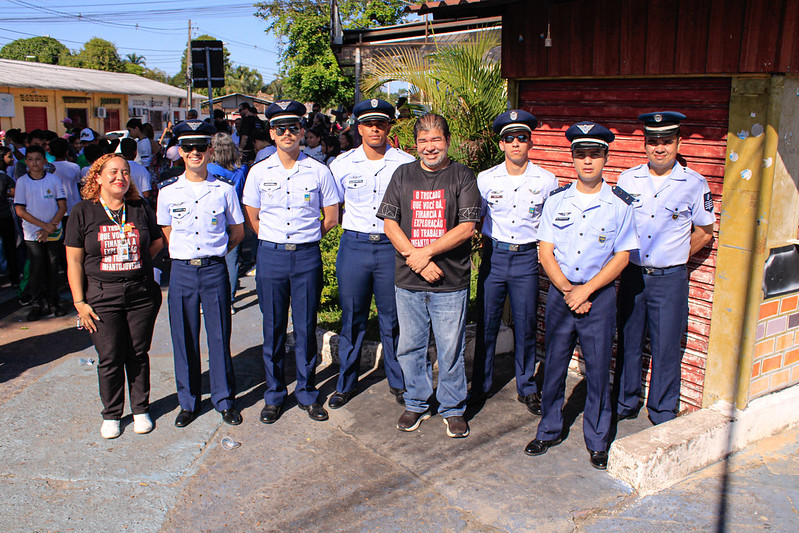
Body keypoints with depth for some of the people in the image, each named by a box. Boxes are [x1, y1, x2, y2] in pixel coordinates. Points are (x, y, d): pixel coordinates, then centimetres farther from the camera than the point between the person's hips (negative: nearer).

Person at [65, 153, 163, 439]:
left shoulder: (141, 208, 5)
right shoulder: (83, 212, -1)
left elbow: (157, 242, 17)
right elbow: (73, 260, -1)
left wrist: (133, 262, 4)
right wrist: (79, 302, -5)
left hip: (142, 293, 1)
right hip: (102, 296, -1)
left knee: (138, 354, 9)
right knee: (109, 359, 3)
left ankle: (140, 409, 25)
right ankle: (111, 414, 22)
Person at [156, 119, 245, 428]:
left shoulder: (224, 189, 0)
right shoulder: (168, 192, 3)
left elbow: (237, 231, 11)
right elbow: (167, 232, 17)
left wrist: (214, 253, 10)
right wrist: (185, 255, 12)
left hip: (214, 270, -1)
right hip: (181, 271, 1)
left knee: (219, 336, 4)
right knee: (184, 339, 7)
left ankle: (225, 401, 19)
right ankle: (188, 402, 22)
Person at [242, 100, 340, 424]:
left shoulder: (318, 171, 1)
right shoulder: (259, 172, 4)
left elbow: (331, 218, 8)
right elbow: (252, 218, 11)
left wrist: (304, 239, 11)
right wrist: (277, 241, 10)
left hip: (307, 256, -1)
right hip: (270, 256, 1)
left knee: (306, 328, 5)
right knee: (273, 328, 7)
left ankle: (307, 393, 20)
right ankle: (274, 395, 21)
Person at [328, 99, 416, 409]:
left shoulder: (406, 164, 0)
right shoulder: (342, 165, 3)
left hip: (392, 247, -1)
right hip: (354, 246, 1)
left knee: (393, 318, 7)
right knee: (352, 318, 8)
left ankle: (398, 381, 25)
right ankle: (346, 384, 24)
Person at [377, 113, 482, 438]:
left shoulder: (462, 177, 0)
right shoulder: (403, 175, 8)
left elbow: (466, 228, -8)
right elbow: (389, 223, 2)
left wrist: (426, 252, -14)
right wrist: (415, 259, -10)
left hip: (451, 282, -3)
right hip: (408, 281, 3)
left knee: (451, 350, 5)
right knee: (410, 348, 12)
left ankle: (453, 409, 24)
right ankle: (417, 405, 31)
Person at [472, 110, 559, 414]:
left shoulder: (546, 181, -1)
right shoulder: (486, 179, 0)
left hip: (527, 257, 0)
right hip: (493, 255, 1)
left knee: (525, 326, 6)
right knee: (486, 323, 6)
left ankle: (527, 387, 24)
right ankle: (480, 385, 23)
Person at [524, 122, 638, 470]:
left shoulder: (619, 204, -2)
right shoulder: (556, 200, 3)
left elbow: (621, 257, -4)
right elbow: (545, 252, 1)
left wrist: (584, 291, -12)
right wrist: (567, 291, -11)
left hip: (600, 294, -1)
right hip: (559, 292, 2)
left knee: (598, 369, 5)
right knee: (554, 365, 9)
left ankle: (597, 441, 22)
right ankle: (549, 431, 27)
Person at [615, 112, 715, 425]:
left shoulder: (695, 184, -4)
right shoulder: (627, 179, 2)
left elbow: (704, 233, 6)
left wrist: (671, 259, 6)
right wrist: (629, 259, 8)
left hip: (670, 280, -2)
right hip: (631, 275, 3)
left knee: (666, 349, 4)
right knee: (628, 343, 12)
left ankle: (663, 415, 19)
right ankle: (626, 404, 29)